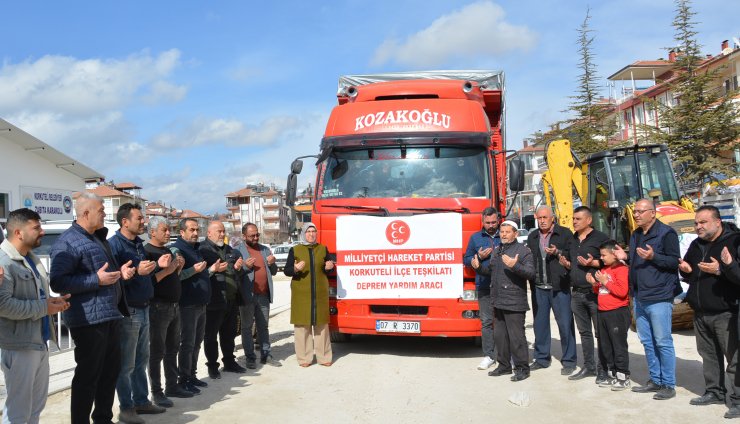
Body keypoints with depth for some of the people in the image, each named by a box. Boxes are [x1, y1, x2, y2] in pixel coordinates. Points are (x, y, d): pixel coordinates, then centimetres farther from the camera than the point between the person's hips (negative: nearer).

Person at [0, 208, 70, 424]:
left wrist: (51, 300, 5)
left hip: (40, 341, 9)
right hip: (19, 345, -9)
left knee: (37, 404, 18)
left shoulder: (32, 258, 14)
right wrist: (44, 307, -20)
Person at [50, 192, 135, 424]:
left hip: (110, 315, 9)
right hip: (89, 318, -9)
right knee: (88, 375, 0)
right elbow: (58, 283, -19)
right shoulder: (67, 242, -12)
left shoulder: (99, 238, 16)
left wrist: (121, 271, 8)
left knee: (111, 370, 17)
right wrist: (97, 280, -22)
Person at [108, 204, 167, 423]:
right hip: (128, 311, -9)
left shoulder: (138, 243, 13)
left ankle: (141, 401, 28)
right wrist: (136, 271, -29)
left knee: (141, 360, 17)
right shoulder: (114, 244, -14)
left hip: (143, 309, 9)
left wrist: (157, 265, 5)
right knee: (126, 364, 2)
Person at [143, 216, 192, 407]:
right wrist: (166, 270, -24)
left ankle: (172, 386, 23)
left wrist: (179, 267, 5)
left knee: (172, 348, 14)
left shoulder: (169, 250, 15)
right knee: (157, 351, -2)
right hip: (158, 307, -8)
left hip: (174, 306, 8)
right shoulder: (147, 252, -10)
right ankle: (157, 392, 4)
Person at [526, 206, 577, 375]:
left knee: (565, 323, -1)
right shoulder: (532, 237, 14)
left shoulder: (565, 234, 0)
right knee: (540, 323, 11)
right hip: (539, 287, 5)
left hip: (559, 287, -5)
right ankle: (542, 358, 23)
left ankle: (568, 361, 9)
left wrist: (557, 252, -19)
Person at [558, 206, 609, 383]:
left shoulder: (600, 238, -6)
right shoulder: (572, 240, 15)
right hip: (577, 293, 7)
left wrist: (592, 263, -21)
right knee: (584, 332, 13)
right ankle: (589, 366, 22)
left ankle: (603, 368, 7)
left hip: (595, 293, -7)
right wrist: (566, 263, 3)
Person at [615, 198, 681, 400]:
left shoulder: (666, 233, -9)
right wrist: (626, 257, 6)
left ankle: (668, 385, 7)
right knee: (647, 341, 13)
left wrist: (653, 257, -26)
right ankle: (655, 380, 24)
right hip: (639, 297, 8)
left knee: (662, 342, -2)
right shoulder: (635, 235, 16)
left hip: (659, 297, -8)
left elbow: (675, 262, -13)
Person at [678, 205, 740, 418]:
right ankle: (715, 391, 26)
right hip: (701, 312, 7)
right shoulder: (696, 245, 13)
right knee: (709, 354, 15)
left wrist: (722, 269, -28)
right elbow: (690, 276, 25)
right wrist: (686, 270, 4)